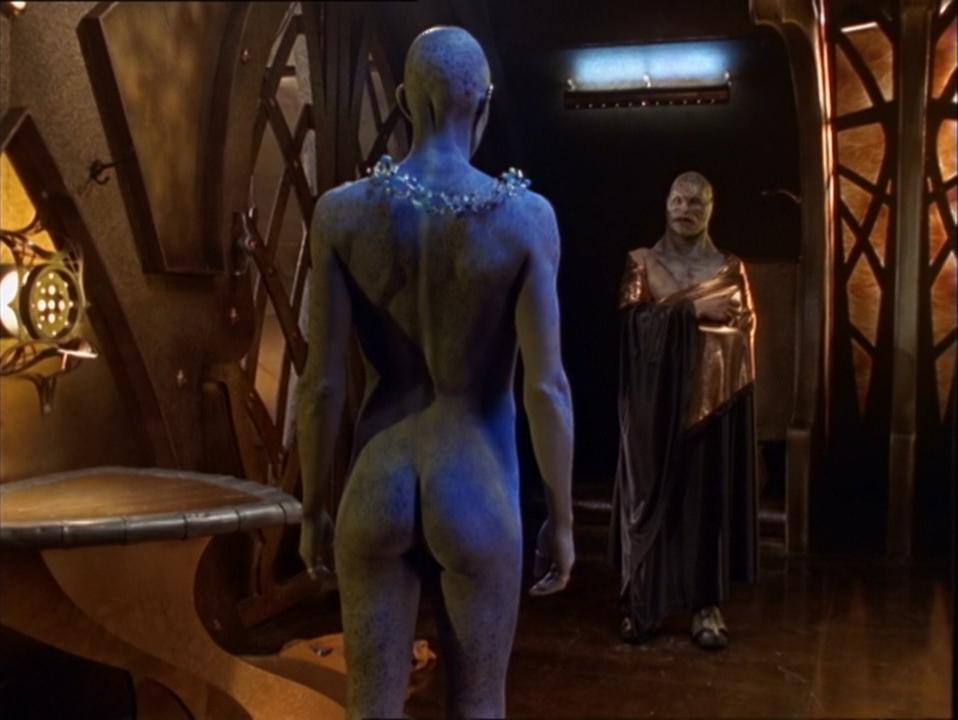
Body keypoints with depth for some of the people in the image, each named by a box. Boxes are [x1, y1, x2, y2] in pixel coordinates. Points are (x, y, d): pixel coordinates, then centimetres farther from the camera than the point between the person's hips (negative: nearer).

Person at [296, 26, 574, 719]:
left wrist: (312, 510, 7)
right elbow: (547, 386, -13)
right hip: (478, 497, -1)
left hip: (377, 492, 2)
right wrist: (563, 519, 0)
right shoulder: (527, 216, -13)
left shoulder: (341, 210, -8)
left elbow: (322, 382, -6)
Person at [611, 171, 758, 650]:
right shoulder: (641, 262, 6)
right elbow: (632, 318, -8)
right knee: (653, 493, 0)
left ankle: (707, 604, 8)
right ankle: (643, 602, 8)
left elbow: (746, 328, 4)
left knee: (710, 493, 1)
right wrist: (694, 310, -15)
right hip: (656, 398, -1)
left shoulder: (730, 268, 9)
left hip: (713, 397, 1)